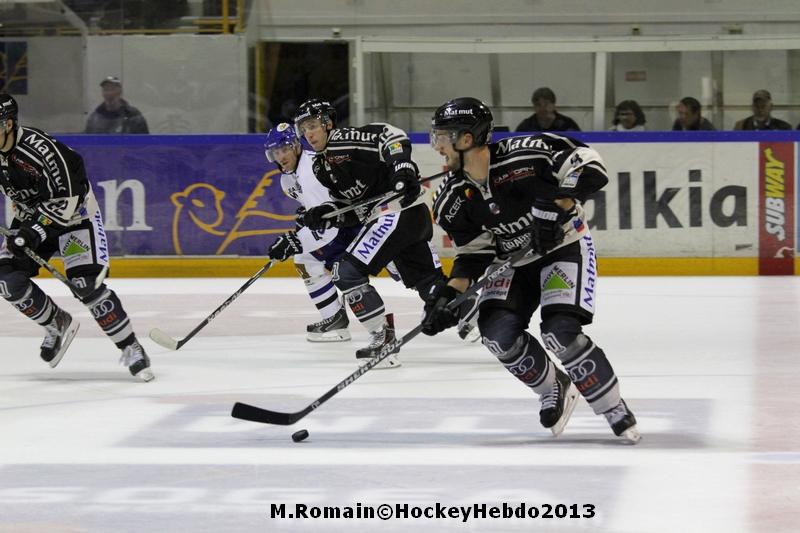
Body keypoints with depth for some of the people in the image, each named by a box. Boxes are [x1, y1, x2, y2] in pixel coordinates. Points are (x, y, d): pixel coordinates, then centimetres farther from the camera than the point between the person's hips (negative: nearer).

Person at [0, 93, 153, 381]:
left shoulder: (40, 147, -31)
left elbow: (67, 195, -28)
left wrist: (38, 229, -31)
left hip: (73, 214, -7)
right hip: (31, 216, 7)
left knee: (86, 284, -19)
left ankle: (131, 348, -9)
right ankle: (57, 324, 13)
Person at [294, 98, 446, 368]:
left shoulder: (344, 140, -8)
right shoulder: (321, 167, 19)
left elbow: (390, 136, -20)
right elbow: (350, 211, 18)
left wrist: (403, 168, -31)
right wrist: (321, 216, 1)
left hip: (400, 210, -10)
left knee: (348, 271, -12)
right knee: (429, 284, 11)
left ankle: (383, 339, -10)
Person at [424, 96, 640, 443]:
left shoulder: (523, 154, -27)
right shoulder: (452, 201, -9)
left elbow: (588, 164, -26)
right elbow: (473, 253, -3)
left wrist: (556, 207, -34)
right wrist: (450, 295, -17)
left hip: (564, 247, -6)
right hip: (511, 262, 6)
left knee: (560, 333, -23)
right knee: (498, 333, -16)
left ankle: (616, 411, -6)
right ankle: (554, 389, 11)